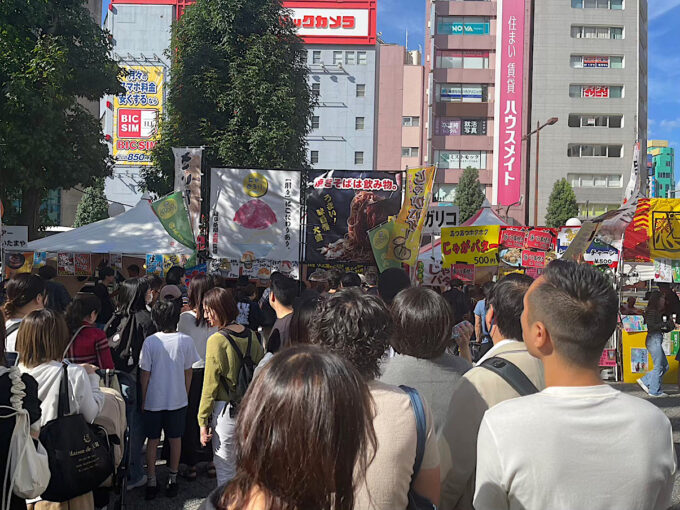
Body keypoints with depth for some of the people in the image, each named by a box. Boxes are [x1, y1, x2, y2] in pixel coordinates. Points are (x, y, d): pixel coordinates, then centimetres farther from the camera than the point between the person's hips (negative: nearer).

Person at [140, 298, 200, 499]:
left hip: (153, 400, 0)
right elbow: (188, 372, -2)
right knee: (175, 439, 13)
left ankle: (151, 482, 19)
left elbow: (145, 373, -7)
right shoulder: (185, 341, -9)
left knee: (153, 440, 12)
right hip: (178, 399, 1)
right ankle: (173, 479, 22)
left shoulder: (150, 342, -12)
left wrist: (143, 400, 5)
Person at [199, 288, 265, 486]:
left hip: (226, 410, -6)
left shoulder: (217, 340, -15)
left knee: (225, 469, 7)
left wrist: (203, 421, -4)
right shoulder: (251, 335, 1)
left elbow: (210, 385, -12)